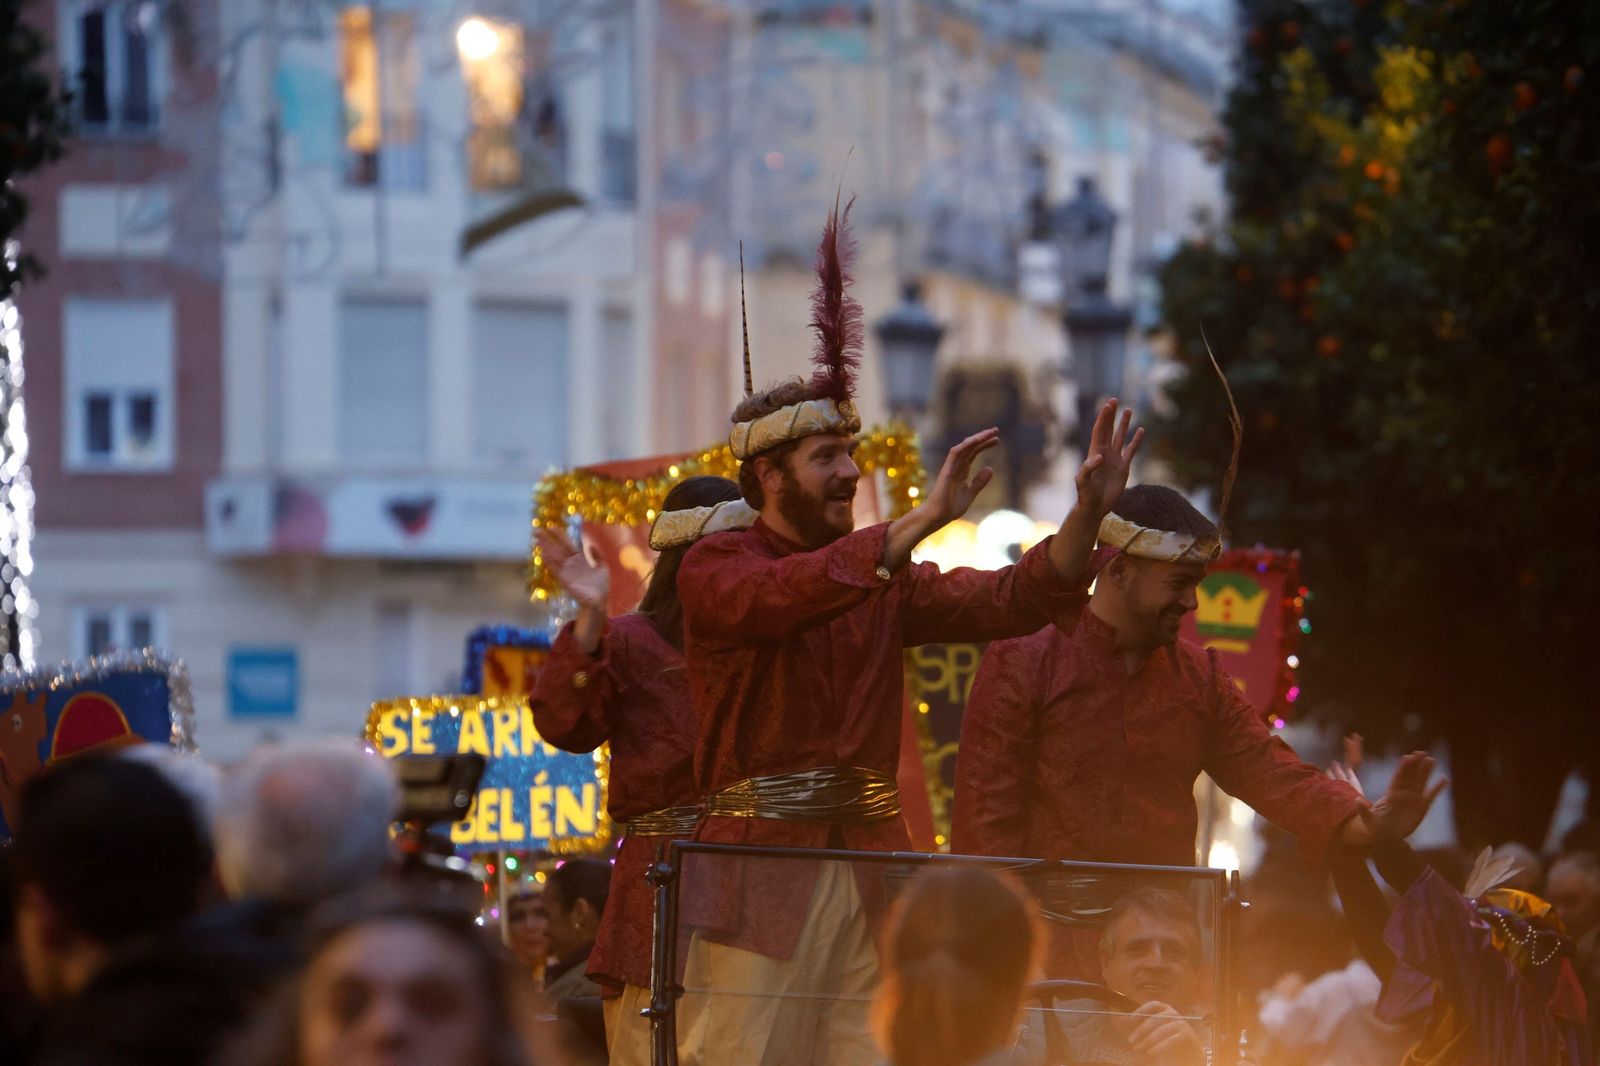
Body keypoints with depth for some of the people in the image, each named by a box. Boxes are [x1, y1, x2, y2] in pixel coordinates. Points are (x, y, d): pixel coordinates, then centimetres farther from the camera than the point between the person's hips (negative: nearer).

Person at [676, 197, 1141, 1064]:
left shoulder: (884, 577, 15)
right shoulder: (715, 569, -2)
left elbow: (1011, 600, 6)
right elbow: (783, 598, -24)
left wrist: (1087, 513, -10)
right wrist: (922, 521, -29)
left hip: (869, 870, 5)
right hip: (757, 872, -5)